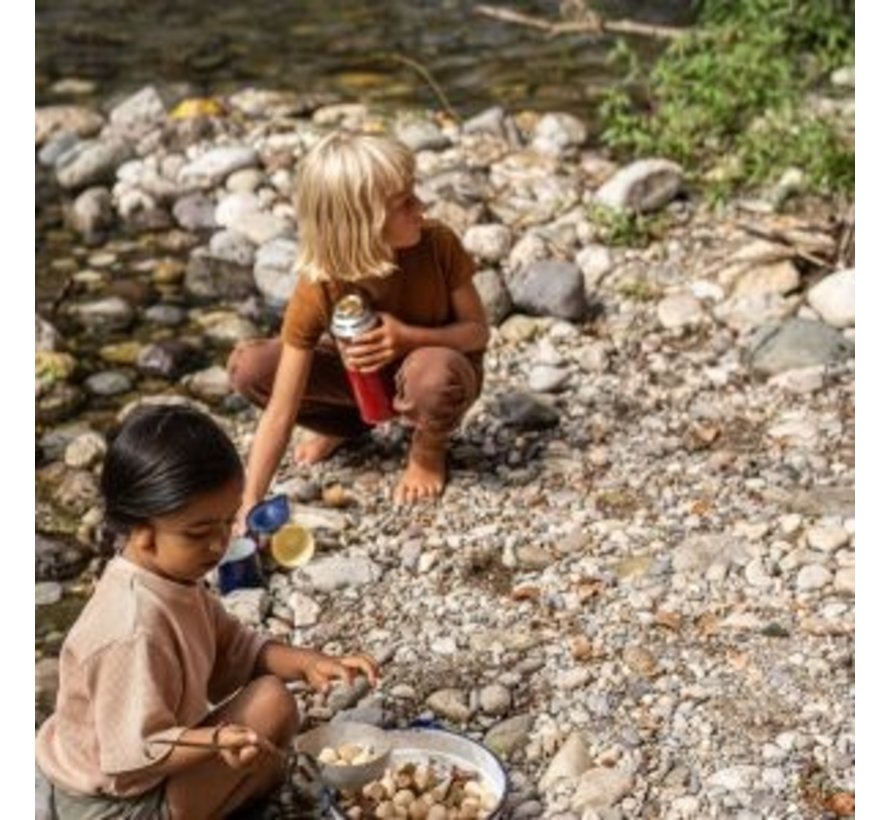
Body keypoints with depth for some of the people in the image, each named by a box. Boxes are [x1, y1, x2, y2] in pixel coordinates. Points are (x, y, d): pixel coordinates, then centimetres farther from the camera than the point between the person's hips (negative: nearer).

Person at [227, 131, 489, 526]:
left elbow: (478, 331, -14)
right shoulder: (317, 289, -28)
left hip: (436, 369, -2)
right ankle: (345, 424, 10)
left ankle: (428, 451, -4)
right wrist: (249, 505, -37)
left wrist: (408, 337, -34)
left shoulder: (439, 244, -28)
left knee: (432, 373, -41)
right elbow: (280, 411, -28)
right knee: (248, 366, -19)